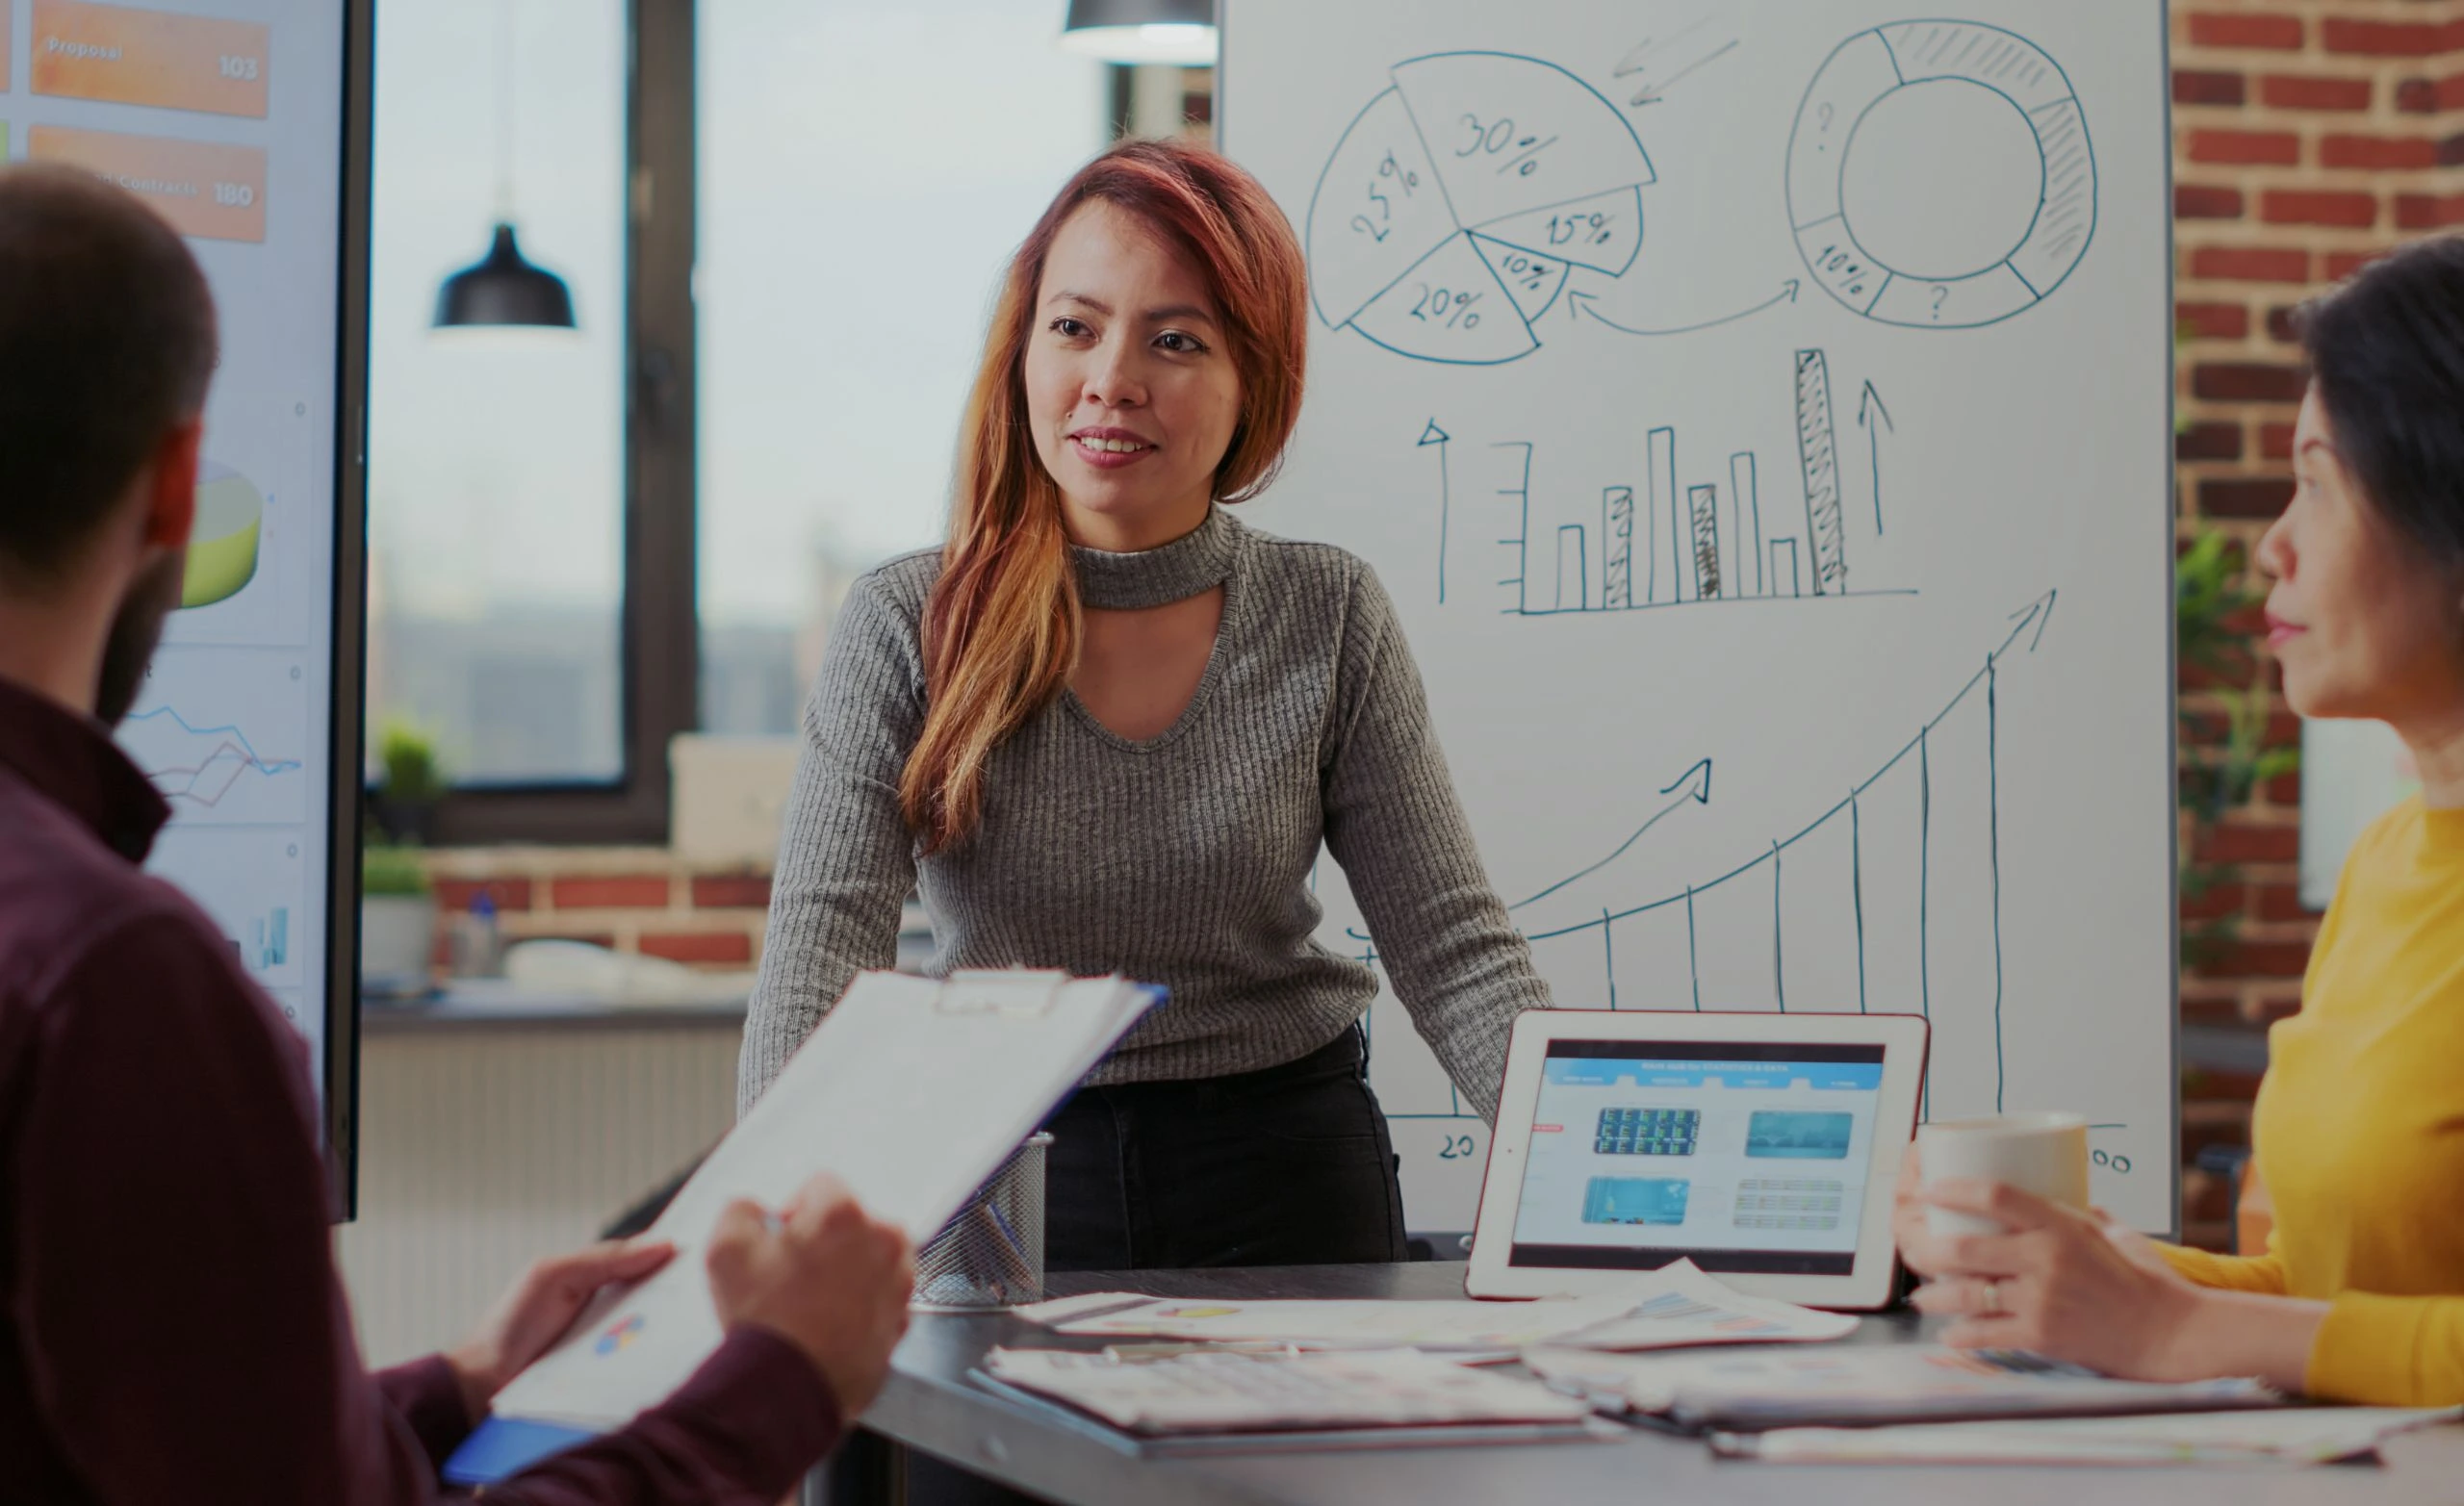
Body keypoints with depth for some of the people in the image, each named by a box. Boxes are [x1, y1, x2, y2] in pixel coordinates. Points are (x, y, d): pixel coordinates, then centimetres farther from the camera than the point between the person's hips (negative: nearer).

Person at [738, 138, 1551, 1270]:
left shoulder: (1331, 623, 1)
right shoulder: (906, 631, -3)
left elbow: (1452, 948, 0)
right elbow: (820, 943, -12)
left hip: (1288, 1176, 1)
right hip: (998, 1176, 0)